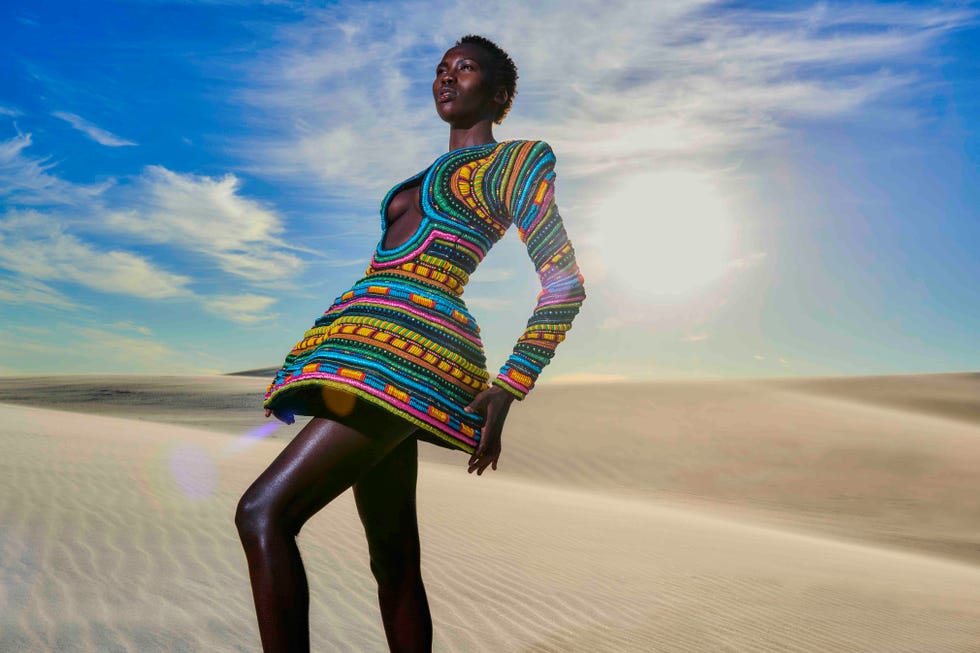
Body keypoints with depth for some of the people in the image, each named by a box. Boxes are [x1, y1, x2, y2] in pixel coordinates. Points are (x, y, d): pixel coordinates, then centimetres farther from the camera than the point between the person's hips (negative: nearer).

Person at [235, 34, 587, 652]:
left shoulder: (517, 159, 5)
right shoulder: (428, 177, 29)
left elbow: (567, 281, -5)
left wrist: (507, 389, -14)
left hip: (407, 354, -9)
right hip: (377, 357, 9)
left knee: (264, 513, -18)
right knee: (394, 562, 10)